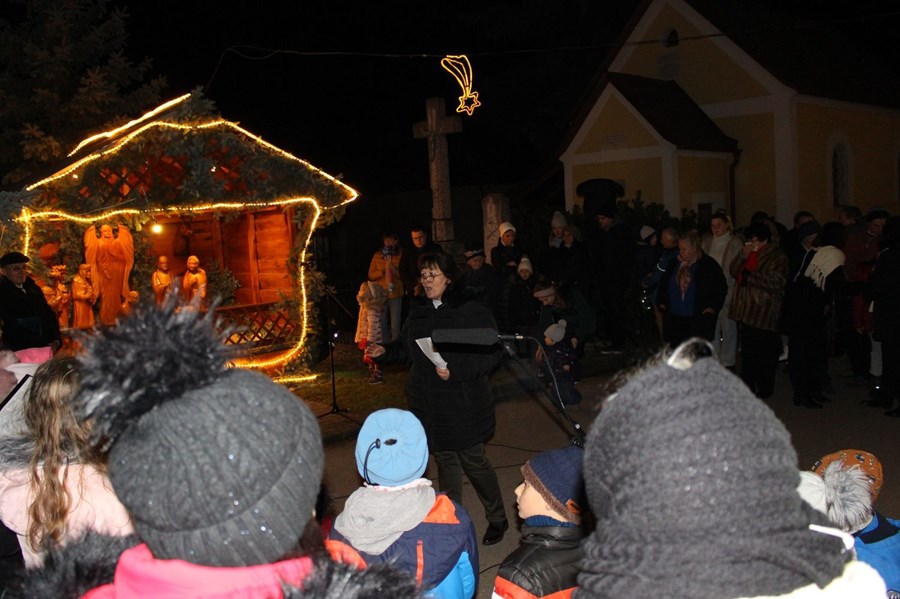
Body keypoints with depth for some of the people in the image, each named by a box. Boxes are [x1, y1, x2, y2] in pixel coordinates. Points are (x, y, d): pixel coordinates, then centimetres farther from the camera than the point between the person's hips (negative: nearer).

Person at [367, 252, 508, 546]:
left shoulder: (471, 310, -13)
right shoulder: (419, 312, 9)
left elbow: (490, 355, -16)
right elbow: (406, 348, 20)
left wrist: (456, 370, -26)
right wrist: (384, 351, 1)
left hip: (464, 403, -6)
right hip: (429, 403, 6)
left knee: (473, 461, 2)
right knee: (445, 461, 15)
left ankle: (497, 519, 23)